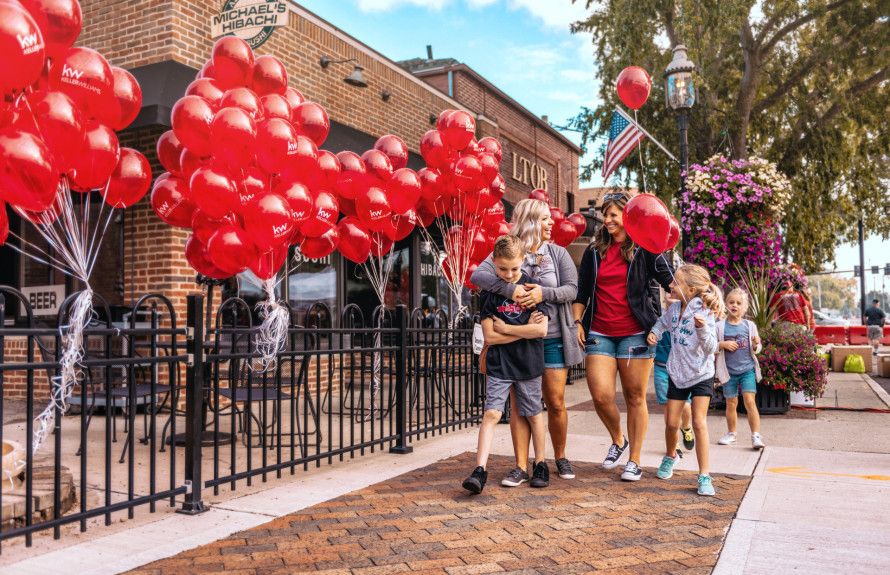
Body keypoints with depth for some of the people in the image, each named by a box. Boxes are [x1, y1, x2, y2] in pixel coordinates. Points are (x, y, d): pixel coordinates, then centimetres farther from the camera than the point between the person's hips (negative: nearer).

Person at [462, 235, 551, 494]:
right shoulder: (489, 292, -2)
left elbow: (541, 330, -12)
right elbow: (490, 337, -6)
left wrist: (505, 328, -8)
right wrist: (524, 330, -9)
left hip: (529, 363, 0)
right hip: (498, 363, 0)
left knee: (533, 413, 12)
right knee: (491, 413, -8)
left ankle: (540, 464, 29)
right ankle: (480, 470, -6)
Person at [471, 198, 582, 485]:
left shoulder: (558, 253, 6)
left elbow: (572, 289, -3)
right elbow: (478, 275, -15)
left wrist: (543, 293, -22)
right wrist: (510, 289, -30)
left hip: (552, 339, 1)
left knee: (556, 402, 6)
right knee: (519, 403, 2)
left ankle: (560, 458, 27)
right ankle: (521, 467, 9)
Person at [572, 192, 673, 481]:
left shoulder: (644, 250, 3)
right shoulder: (594, 251, 13)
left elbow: (671, 282, -1)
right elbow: (581, 292, 17)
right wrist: (578, 322, 7)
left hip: (635, 332, -3)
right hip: (600, 332, 3)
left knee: (635, 398, 3)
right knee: (600, 395, -8)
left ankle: (635, 460, 16)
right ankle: (618, 440, 22)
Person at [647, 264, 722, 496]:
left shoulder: (704, 313, -19)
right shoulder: (674, 308, -2)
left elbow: (711, 348, -22)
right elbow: (663, 321, 21)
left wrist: (702, 329, -39)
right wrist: (654, 332, 2)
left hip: (701, 375, -5)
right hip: (677, 374, 5)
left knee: (699, 423, -9)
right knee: (672, 423, 8)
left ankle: (704, 476, -2)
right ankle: (670, 456, 37)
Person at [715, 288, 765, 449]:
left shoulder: (750, 325, 3)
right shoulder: (720, 326, -1)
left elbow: (756, 350, 9)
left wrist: (756, 345, -12)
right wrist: (723, 344, -15)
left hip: (747, 369, 0)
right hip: (729, 371, 0)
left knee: (750, 401, -10)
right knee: (731, 403, 9)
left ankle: (756, 436, -5)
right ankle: (731, 433, 26)